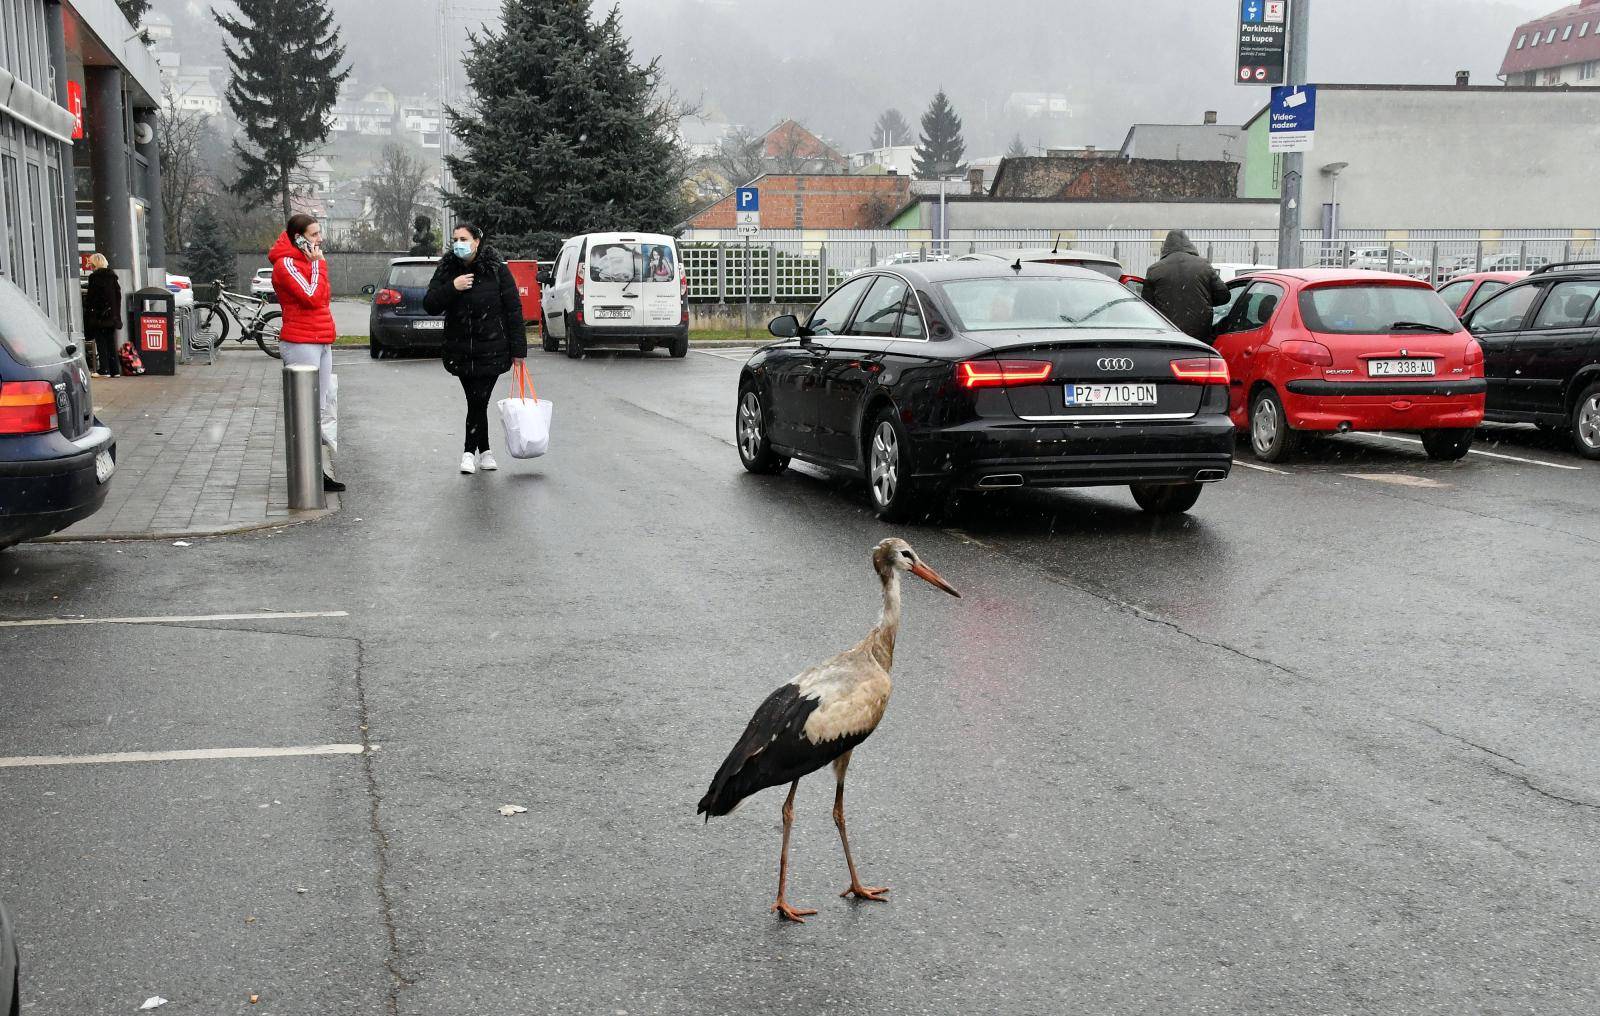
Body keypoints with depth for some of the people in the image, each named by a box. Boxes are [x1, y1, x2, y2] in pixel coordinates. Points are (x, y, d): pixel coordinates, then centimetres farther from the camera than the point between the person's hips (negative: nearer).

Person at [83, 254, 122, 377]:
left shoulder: (94, 277, -9)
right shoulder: (113, 276, 10)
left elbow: (90, 297, -10)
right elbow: (118, 294, 12)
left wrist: (87, 313, -3)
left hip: (99, 316, -6)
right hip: (112, 315, 6)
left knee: (101, 342, -2)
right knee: (111, 342, 11)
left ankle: (104, 370, -5)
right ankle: (115, 370, 9)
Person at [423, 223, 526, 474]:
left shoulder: (496, 269, -7)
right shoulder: (446, 270, 2)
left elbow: (513, 309, -5)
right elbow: (429, 306, -2)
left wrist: (518, 348, -8)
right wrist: (451, 288, -19)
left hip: (491, 349, -3)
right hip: (460, 350, 3)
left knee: (479, 400, -6)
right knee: (475, 402, 7)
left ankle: (470, 451, 7)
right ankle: (484, 450, 19)